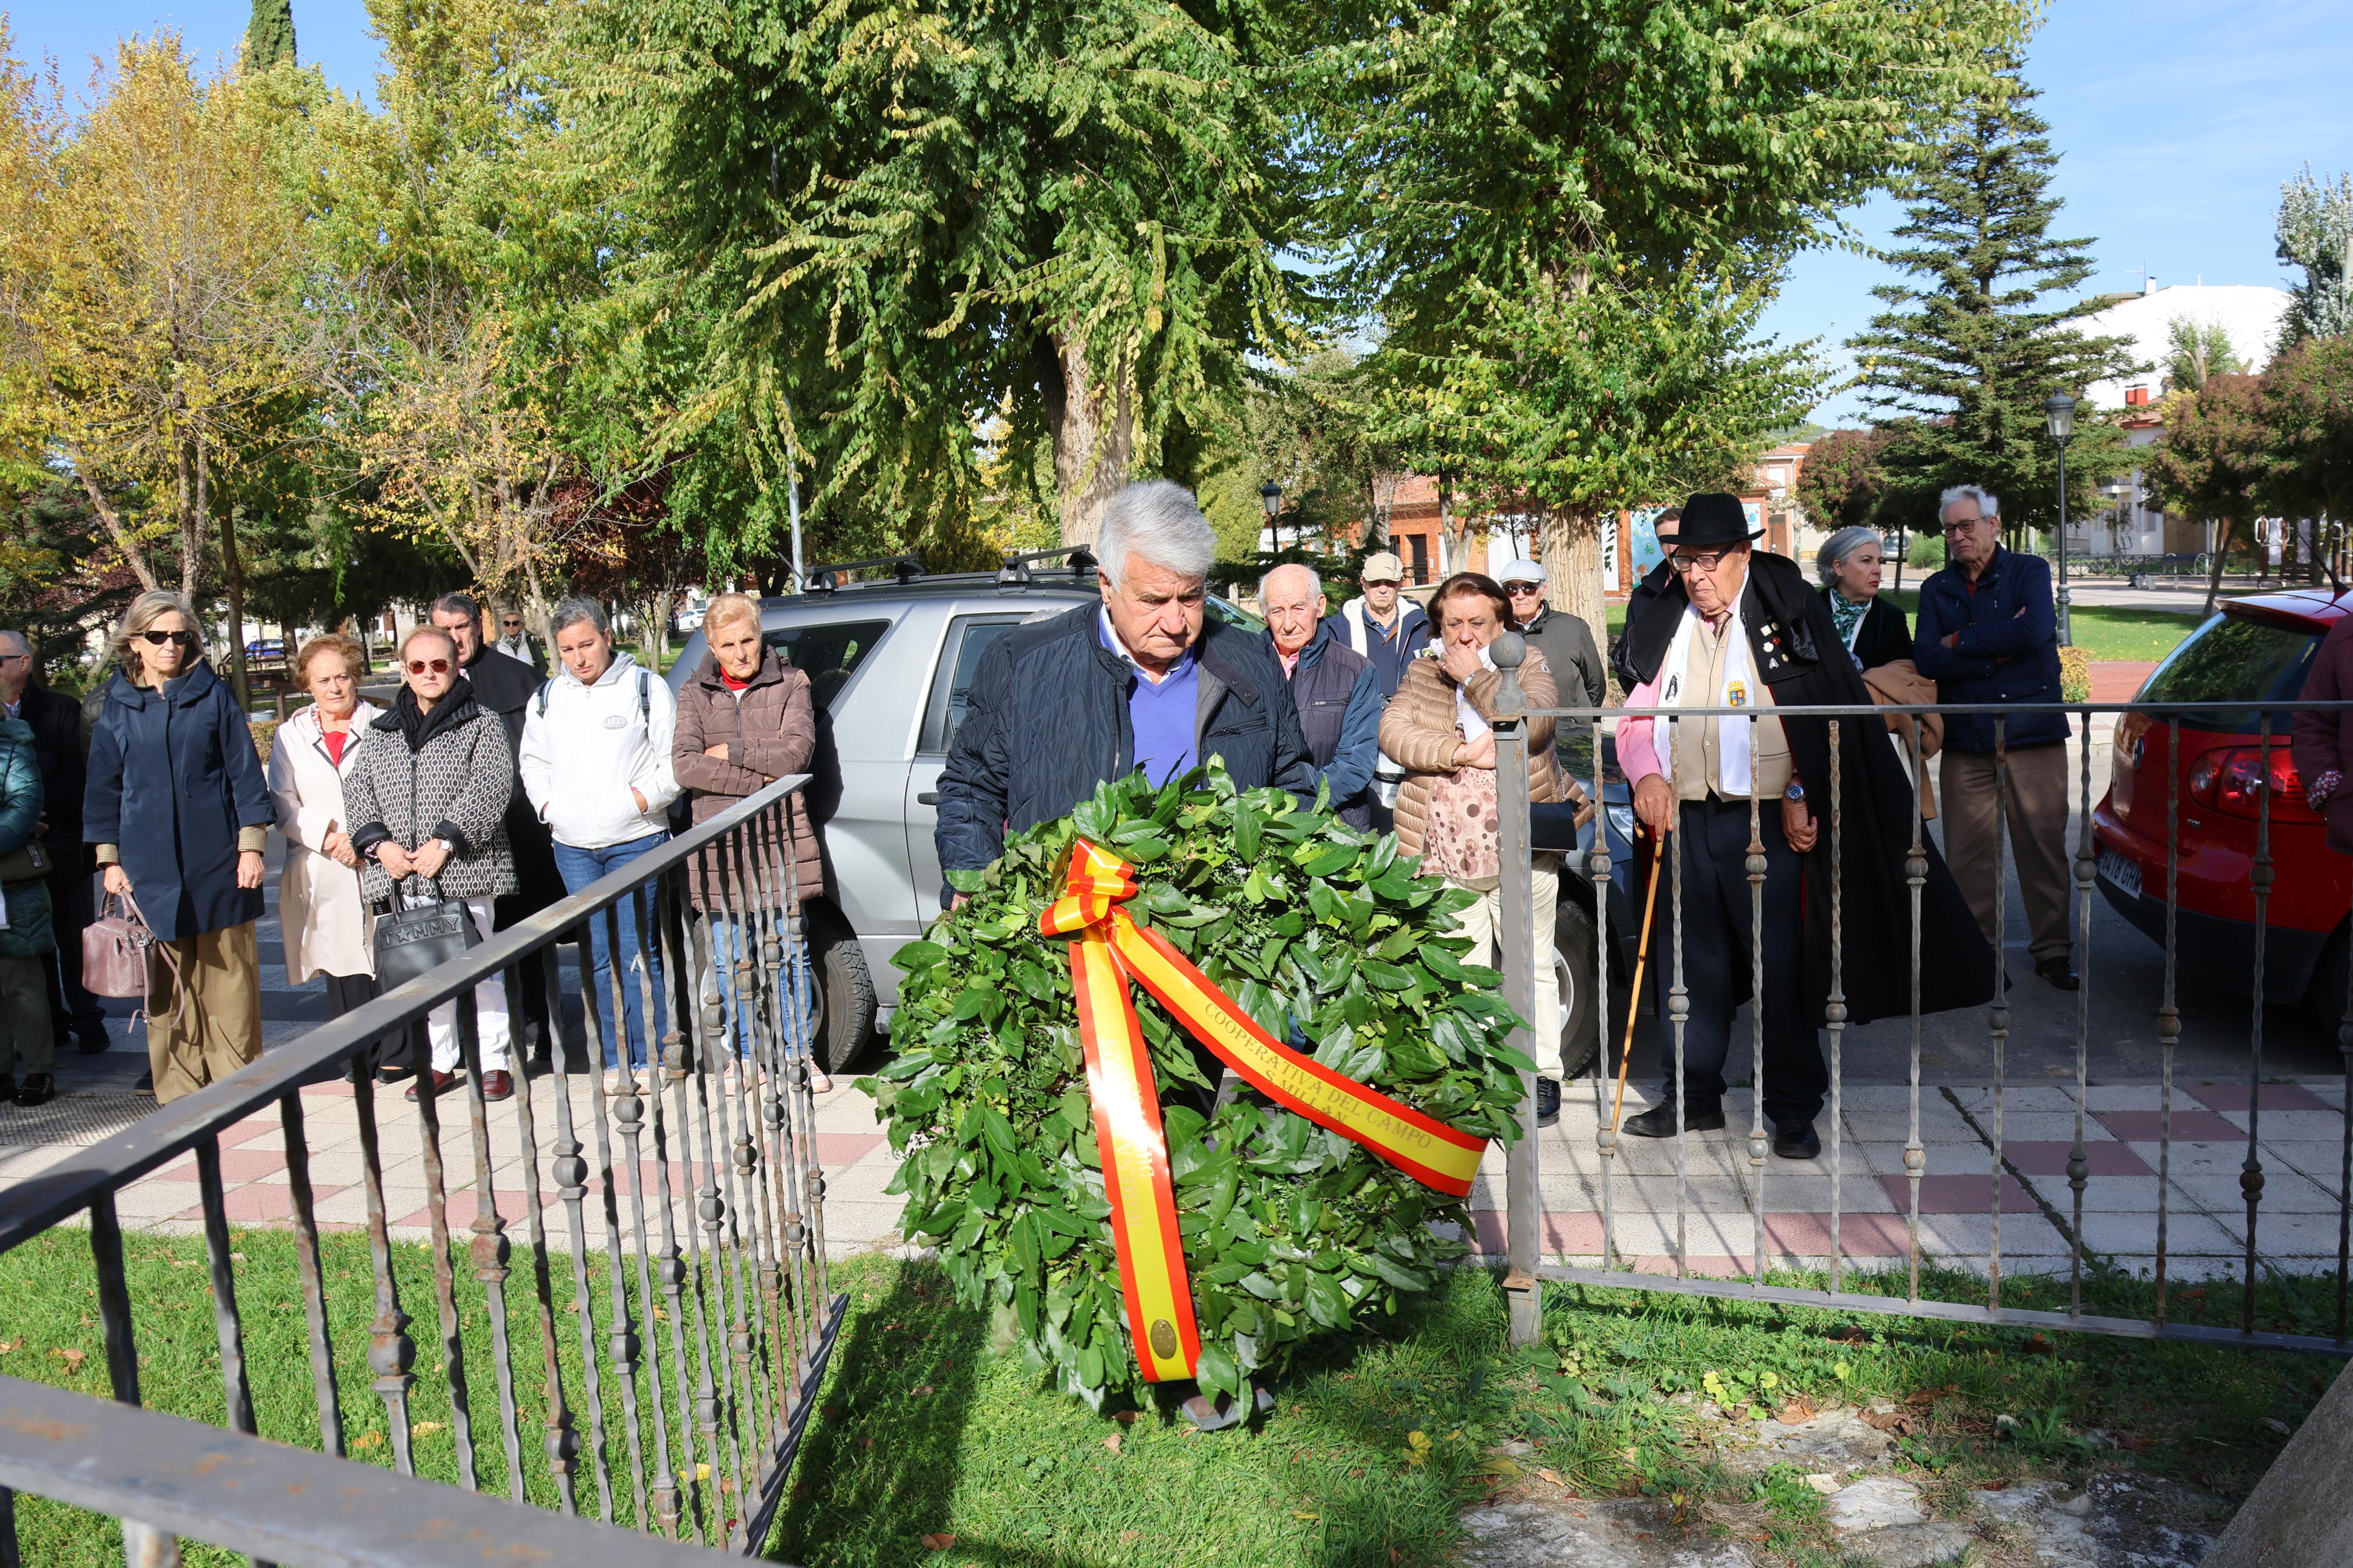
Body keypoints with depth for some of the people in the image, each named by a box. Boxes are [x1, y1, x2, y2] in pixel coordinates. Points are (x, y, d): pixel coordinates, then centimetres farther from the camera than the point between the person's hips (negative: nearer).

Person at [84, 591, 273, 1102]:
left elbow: (245, 773, 3)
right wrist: (110, 860, 7)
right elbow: (103, 788, 12)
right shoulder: (117, 706, 7)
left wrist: (251, 845, -2)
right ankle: (177, 1085, 12)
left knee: (229, 972, 3)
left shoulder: (213, 696, 3)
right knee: (166, 980, 3)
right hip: (149, 864, 1)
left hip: (216, 859, -1)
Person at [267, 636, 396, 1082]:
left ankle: (394, 1053, 9)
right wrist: (328, 836, -8)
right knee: (343, 966, 3)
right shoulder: (292, 735, 12)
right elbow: (283, 804, 8)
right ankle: (357, 1056, 14)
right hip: (324, 874, 2)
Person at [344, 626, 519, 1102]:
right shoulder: (378, 732, 16)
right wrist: (379, 843, -7)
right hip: (402, 878, 4)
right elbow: (357, 791, 10)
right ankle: (440, 1062, 18)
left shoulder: (482, 723, 3)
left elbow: (490, 787, -9)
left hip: (465, 869, -4)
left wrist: (446, 841, -17)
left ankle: (494, 1061, 9)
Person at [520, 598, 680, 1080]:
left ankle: (650, 1059, 3)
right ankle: (613, 1060, 14)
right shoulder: (546, 698, 13)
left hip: (635, 841, -4)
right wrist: (548, 805, 8)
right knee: (598, 958, 7)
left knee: (637, 954, -5)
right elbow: (533, 763, 24)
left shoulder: (646, 688, -1)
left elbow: (675, 762, -1)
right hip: (572, 846, 4)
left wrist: (640, 799, -13)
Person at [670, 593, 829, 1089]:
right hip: (720, 847, 2)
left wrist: (730, 752, -9)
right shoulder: (694, 694, 7)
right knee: (729, 963, 8)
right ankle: (745, 1055, 21)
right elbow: (684, 766, -8)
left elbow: (797, 751, -12)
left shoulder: (790, 684, 4)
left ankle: (801, 1056, 17)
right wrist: (761, 778, -13)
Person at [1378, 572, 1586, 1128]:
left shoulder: (1528, 665, 3)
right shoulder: (1423, 676, 11)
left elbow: (1533, 724, -17)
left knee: (1532, 967, 6)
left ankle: (1542, 1077, 16)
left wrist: (1475, 677, -12)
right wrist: (1463, 752, -16)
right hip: (1448, 855, 2)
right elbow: (1392, 730, -6)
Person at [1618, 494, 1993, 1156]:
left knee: (1782, 968, 2)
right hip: (1687, 818, 4)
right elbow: (1636, 714, 13)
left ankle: (1794, 1110, 15)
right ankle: (1693, 1095, 25)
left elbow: (1827, 713, 0)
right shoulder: (1666, 624, 10)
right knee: (1694, 964, 11)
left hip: (1771, 820, -4)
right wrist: (1645, 772, -6)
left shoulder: (1789, 612, -1)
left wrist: (1801, 794, -6)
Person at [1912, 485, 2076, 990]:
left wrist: (1963, 641, -7)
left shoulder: (2030, 571, 6)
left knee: (2043, 845, 0)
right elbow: (1927, 660, -3)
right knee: (1969, 852, 1)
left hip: (2033, 734, -2)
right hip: (1965, 739, 2)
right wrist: (1998, 650, -11)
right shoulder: (1936, 589, 13)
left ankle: (2052, 950, 11)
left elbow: (2035, 631, -14)